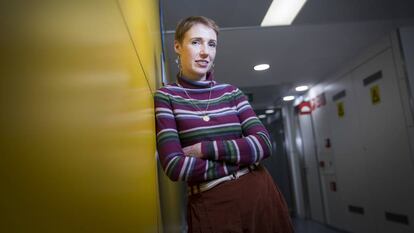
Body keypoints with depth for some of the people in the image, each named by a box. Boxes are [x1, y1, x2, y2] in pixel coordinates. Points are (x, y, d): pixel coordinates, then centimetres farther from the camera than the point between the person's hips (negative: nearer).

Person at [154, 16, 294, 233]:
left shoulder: (231, 92, 5)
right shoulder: (165, 97, -5)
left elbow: (263, 143, -6)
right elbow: (175, 166, -15)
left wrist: (204, 148, -15)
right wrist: (240, 161, -12)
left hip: (260, 195, 4)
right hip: (210, 205, -3)